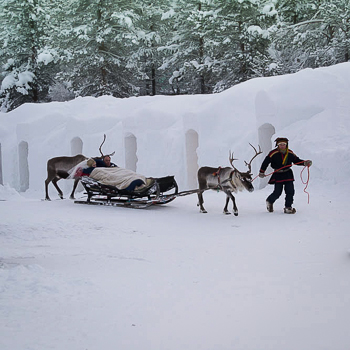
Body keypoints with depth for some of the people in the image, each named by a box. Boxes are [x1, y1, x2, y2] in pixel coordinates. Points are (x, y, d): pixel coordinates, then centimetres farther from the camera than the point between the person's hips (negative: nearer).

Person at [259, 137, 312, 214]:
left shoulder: (290, 153, 4)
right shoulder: (273, 153, -9)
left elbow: (296, 160, 13)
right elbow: (266, 162, -7)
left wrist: (305, 163, -2)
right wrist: (261, 172, -8)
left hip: (288, 174, 4)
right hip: (278, 175, -4)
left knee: (290, 191, -3)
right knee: (277, 192, -4)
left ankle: (288, 207, 8)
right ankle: (269, 201, 26)